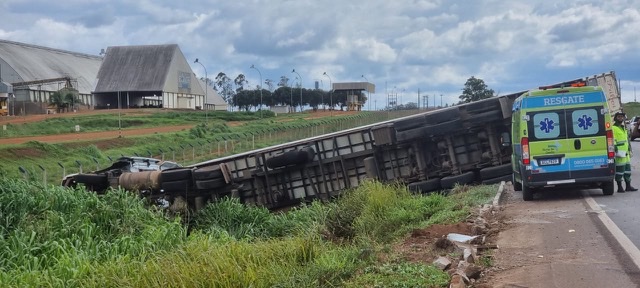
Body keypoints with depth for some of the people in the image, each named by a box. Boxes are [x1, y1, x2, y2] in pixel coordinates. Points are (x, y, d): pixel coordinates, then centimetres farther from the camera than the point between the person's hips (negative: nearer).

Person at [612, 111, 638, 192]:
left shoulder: (624, 128, 23)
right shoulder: (613, 128, -7)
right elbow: (612, 140, -16)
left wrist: (629, 150, 28)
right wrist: (615, 148, -25)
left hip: (626, 152, 10)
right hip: (619, 153, -10)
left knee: (627, 169, 13)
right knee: (620, 170, -8)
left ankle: (628, 186, 20)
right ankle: (620, 187, -4)